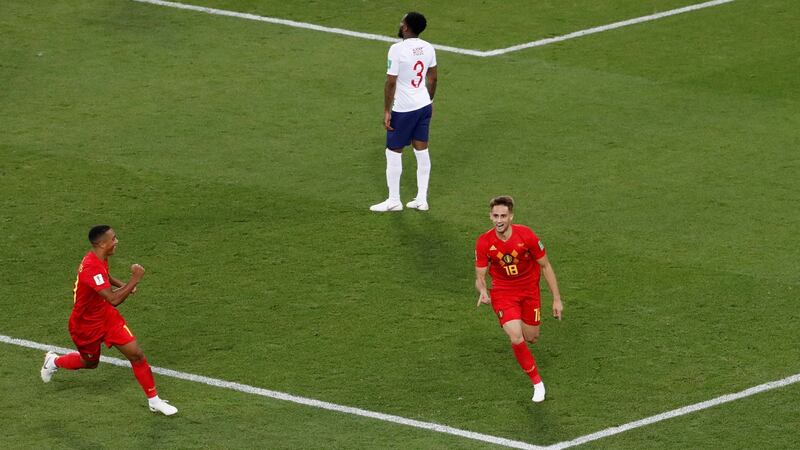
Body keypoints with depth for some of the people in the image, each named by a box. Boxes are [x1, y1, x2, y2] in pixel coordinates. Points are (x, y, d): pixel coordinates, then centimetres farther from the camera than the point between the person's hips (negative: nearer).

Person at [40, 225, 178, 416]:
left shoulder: (101, 259, -6)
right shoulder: (92, 268, -36)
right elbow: (114, 299, -42)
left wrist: (122, 285, 3)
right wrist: (135, 279, -37)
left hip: (106, 316, 7)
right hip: (86, 325, -7)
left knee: (136, 355, -4)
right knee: (90, 362, 18)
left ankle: (154, 400, 6)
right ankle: (54, 361, 48)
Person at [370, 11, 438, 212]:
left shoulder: (397, 49, -20)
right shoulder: (428, 48, 1)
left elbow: (391, 83, -18)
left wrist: (387, 111, -11)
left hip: (404, 110, -7)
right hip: (424, 106, 7)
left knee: (393, 152, 6)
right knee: (422, 150, 13)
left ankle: (394, 201, 12)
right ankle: (422, 199, 18)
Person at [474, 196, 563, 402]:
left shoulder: (526, 236, -21)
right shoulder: (484, 242, -19)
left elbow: (545, 266, -8)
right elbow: (480, 276, -8)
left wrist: (557, 299, -6)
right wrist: (482, 291, -33)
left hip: (529, 290, 1)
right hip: (503, 292, -1)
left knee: (531, 338, 10)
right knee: (517, 339, -18)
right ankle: (537, 381, 1)